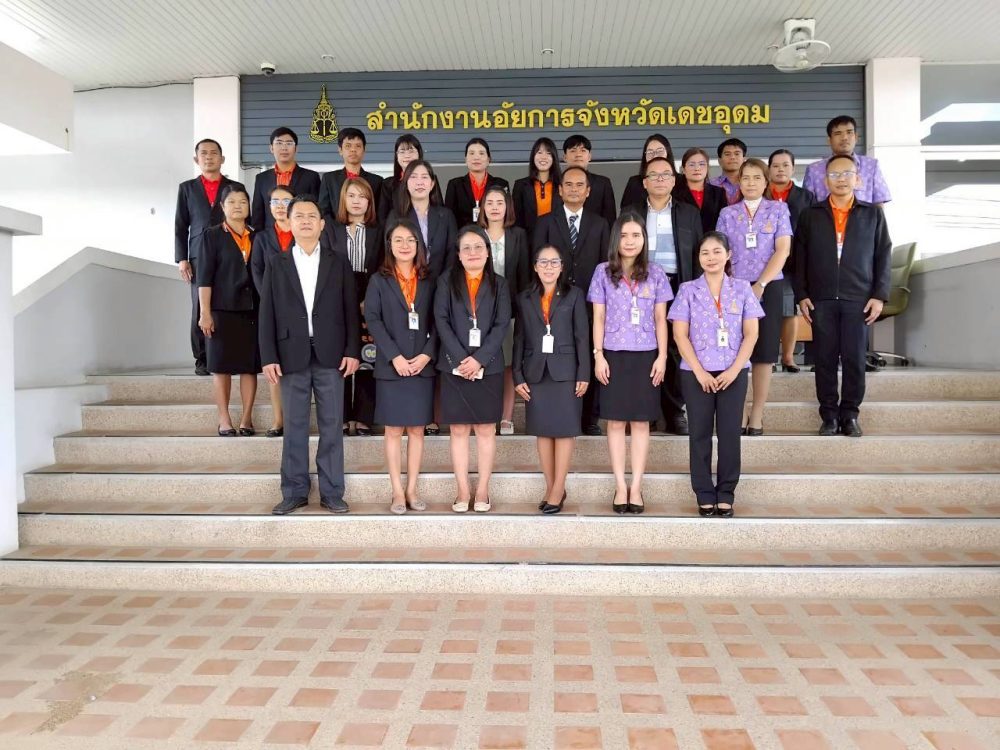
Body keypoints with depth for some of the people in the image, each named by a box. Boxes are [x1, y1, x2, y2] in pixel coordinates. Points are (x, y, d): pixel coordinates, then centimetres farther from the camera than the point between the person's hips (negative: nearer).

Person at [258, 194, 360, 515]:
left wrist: (352, 351, -3)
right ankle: (294, 491, 15)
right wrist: (268, 357, -4)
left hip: (330, 355, 0)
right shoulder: (276, 263, 8)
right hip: (292, 355, 0)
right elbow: (267, 313, 3)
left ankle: (332, 492, 11)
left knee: (332, 426, 3)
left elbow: (350, 309, 5)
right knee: (294, 426, 6)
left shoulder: (338, 262, 8)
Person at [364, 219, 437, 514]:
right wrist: (394, 357, -14)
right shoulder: (379, 280, 4)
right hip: (391, 366, -1)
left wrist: (427, 354, -10)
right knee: (394, 431, 3)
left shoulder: (429, 280, 9)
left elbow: (437, 321, 4)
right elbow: (373, 319, -4)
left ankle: (411, 490, 14)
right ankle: (397, 492, 9)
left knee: (416, 429, 6)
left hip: (422, 366, 2)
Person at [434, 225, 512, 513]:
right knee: (459, 430, 3)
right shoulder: (446, 281, 7)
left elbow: (502, 324, -1)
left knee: (486, 429, 4)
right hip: (455, 366, 0)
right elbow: (441, 320, -2)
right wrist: (461, 358, -13)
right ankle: (463, 492, 10)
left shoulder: (498, 284, 8)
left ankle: (482, 491, 11)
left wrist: (479, 359, -13)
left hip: (488, 367, 0)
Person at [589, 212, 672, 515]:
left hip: (645, 355, 0)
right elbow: (599, 318, 3)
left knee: (641, 422, 3)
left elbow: (660, 319, 6)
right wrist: (598, 355, -3)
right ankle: (620, 486, 11)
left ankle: (636, 487, 10)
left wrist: (662, 356, -1)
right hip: (614, 355, 0)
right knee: (616, 422, 3)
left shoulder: (655, 274, 5)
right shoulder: (603, 272, 3)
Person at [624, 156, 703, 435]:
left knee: (676, 352, -1)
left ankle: (674, 413, 8)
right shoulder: (630, 213, 11)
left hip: (677, 288, 0)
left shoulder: (689, 213, 12)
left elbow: (698, 255, 9)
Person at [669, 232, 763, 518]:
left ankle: (726, 495, 12)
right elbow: (680, 334, -3)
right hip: (697, 373, 0)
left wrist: (734, 370, -9)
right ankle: (704, 495, 12)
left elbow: (751, 334, 2)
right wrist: (699, 371, -10)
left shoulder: (742, 289, 5)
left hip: (733, 372, 1)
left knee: (730, 433, 2)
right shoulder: (688, 290, 3)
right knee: (700, 433, 3)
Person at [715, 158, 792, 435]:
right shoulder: (727, 213, 9)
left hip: (767, 287, 0)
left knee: (763, 352, -1)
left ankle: (756, 417, 5)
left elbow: (783, 250, -3)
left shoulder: (778, 209, 6)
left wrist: (761, 284, -12)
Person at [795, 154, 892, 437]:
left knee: (854, 359, 0)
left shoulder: (873, 214, 10)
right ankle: (829, 415, 10)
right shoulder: (810, 215, 10)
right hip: (821, 299, 0)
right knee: (825, 359, 2)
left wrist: (879, 295, -1)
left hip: (859, 299, 0)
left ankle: (850, 414, 11)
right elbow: (800, 258, 8)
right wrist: (801, 295, -1)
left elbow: (884, 256, 7)